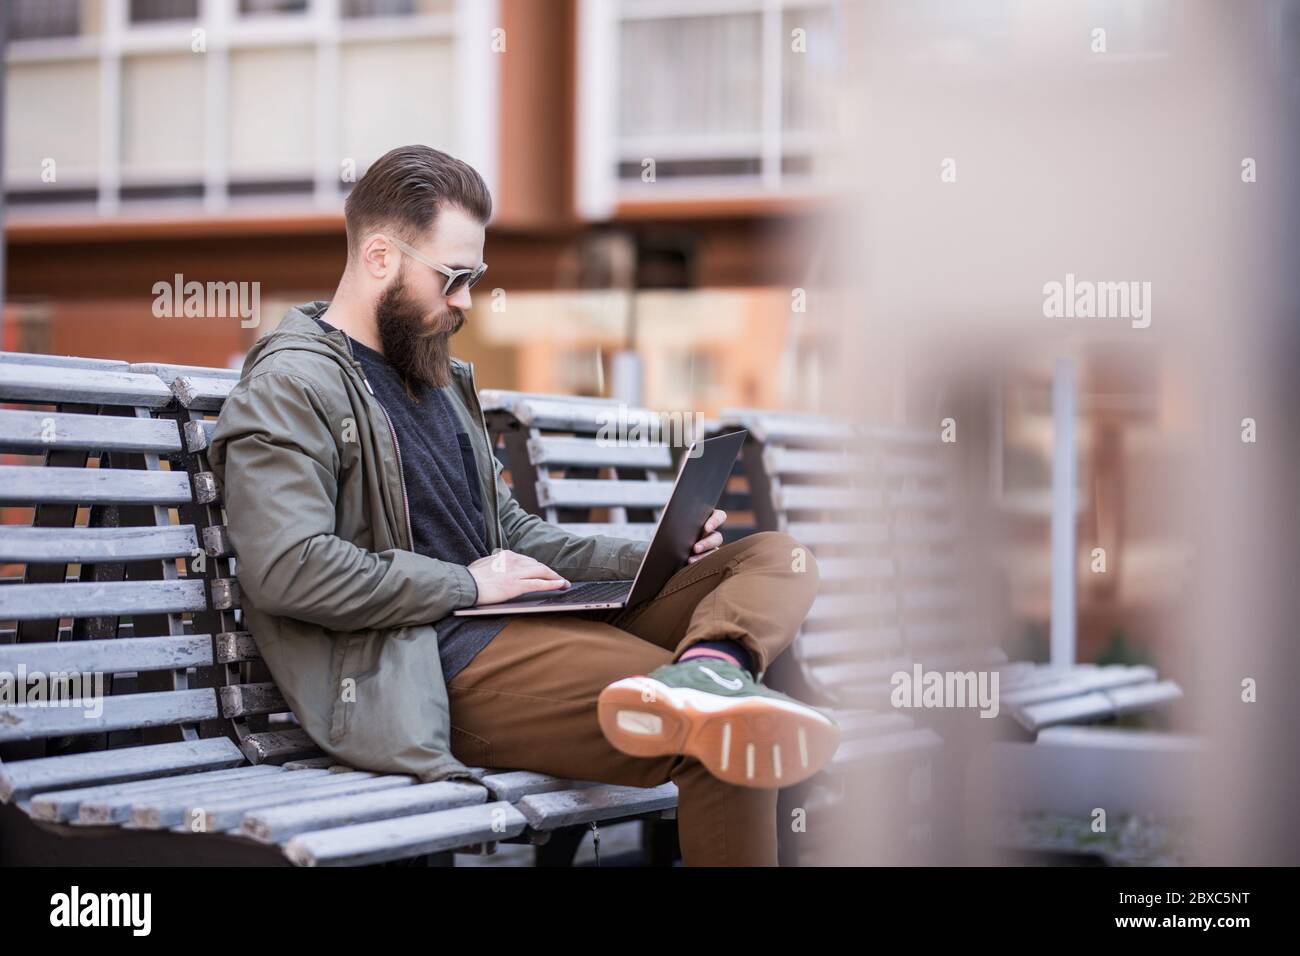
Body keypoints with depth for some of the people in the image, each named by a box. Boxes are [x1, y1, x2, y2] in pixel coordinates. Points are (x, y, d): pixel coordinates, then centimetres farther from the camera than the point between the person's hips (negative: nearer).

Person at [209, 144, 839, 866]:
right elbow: (286, 570, -19)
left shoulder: (435, 374, 26)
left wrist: (643, 557, 12)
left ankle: (704, 672, -40)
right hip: (440, 663, -10)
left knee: (779, 557, -13)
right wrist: (467, 584, -10)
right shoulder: (289, 388, -5)